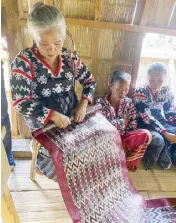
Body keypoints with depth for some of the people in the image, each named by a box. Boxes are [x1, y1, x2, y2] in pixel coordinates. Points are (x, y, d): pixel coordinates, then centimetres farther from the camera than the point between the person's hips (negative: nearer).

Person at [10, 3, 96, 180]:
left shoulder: (70, 58, -5)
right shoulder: (24, 61, -17)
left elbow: (90, 81, 5)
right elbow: (20, 102, -20)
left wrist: (83, 104, -11)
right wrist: (53, 115, -27)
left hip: (71, 117, 4)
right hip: (43, 123, -3)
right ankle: (42, 154, 21)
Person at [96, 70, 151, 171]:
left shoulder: (128, 102, 3)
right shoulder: (101, 102, -6)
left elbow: (133, 124, -2)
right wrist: (122, 122, -13)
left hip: (124, 137, 4)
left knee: (145, 134, -24)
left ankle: (129, 163, -7)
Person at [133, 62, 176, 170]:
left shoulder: (167, 91, 0)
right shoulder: (140, 93, -16)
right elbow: (146, 117, -22)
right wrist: (166, 134, -28)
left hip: (161, 123, 5)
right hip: (145, 125, -5)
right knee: (158, 139, -33)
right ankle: (149, 163, -4)